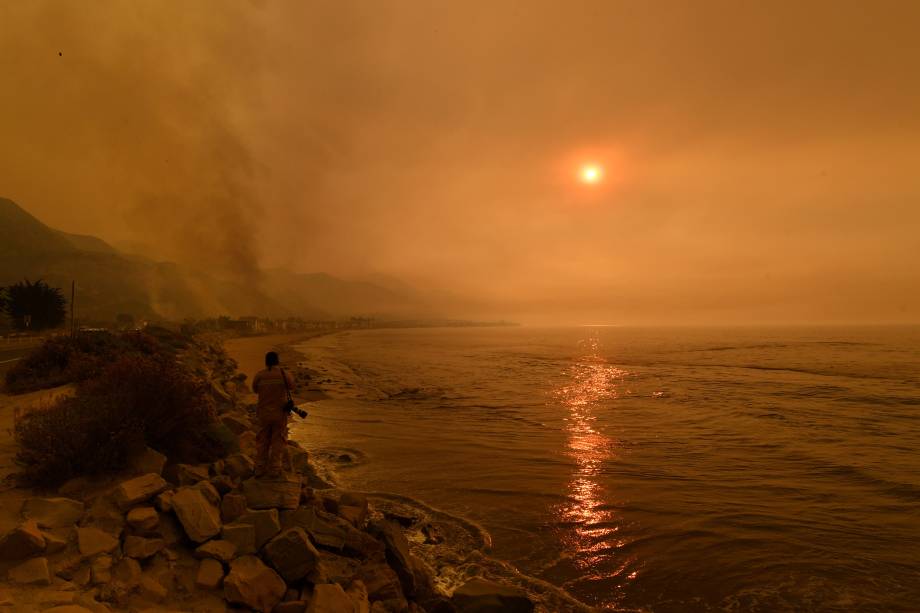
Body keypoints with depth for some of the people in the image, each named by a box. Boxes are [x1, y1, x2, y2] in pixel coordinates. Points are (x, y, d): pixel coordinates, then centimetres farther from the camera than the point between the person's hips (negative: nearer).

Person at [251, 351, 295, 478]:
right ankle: (274, 469, 11)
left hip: (264, 413, 2)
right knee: (278, 441, 10)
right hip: (280, 413, -1)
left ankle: (260, 469, 21)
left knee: (262, 441, 16)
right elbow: (291, 386, 9)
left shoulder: (259, 375, -8)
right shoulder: (283, 374, -11)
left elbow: (255, 389, 10)